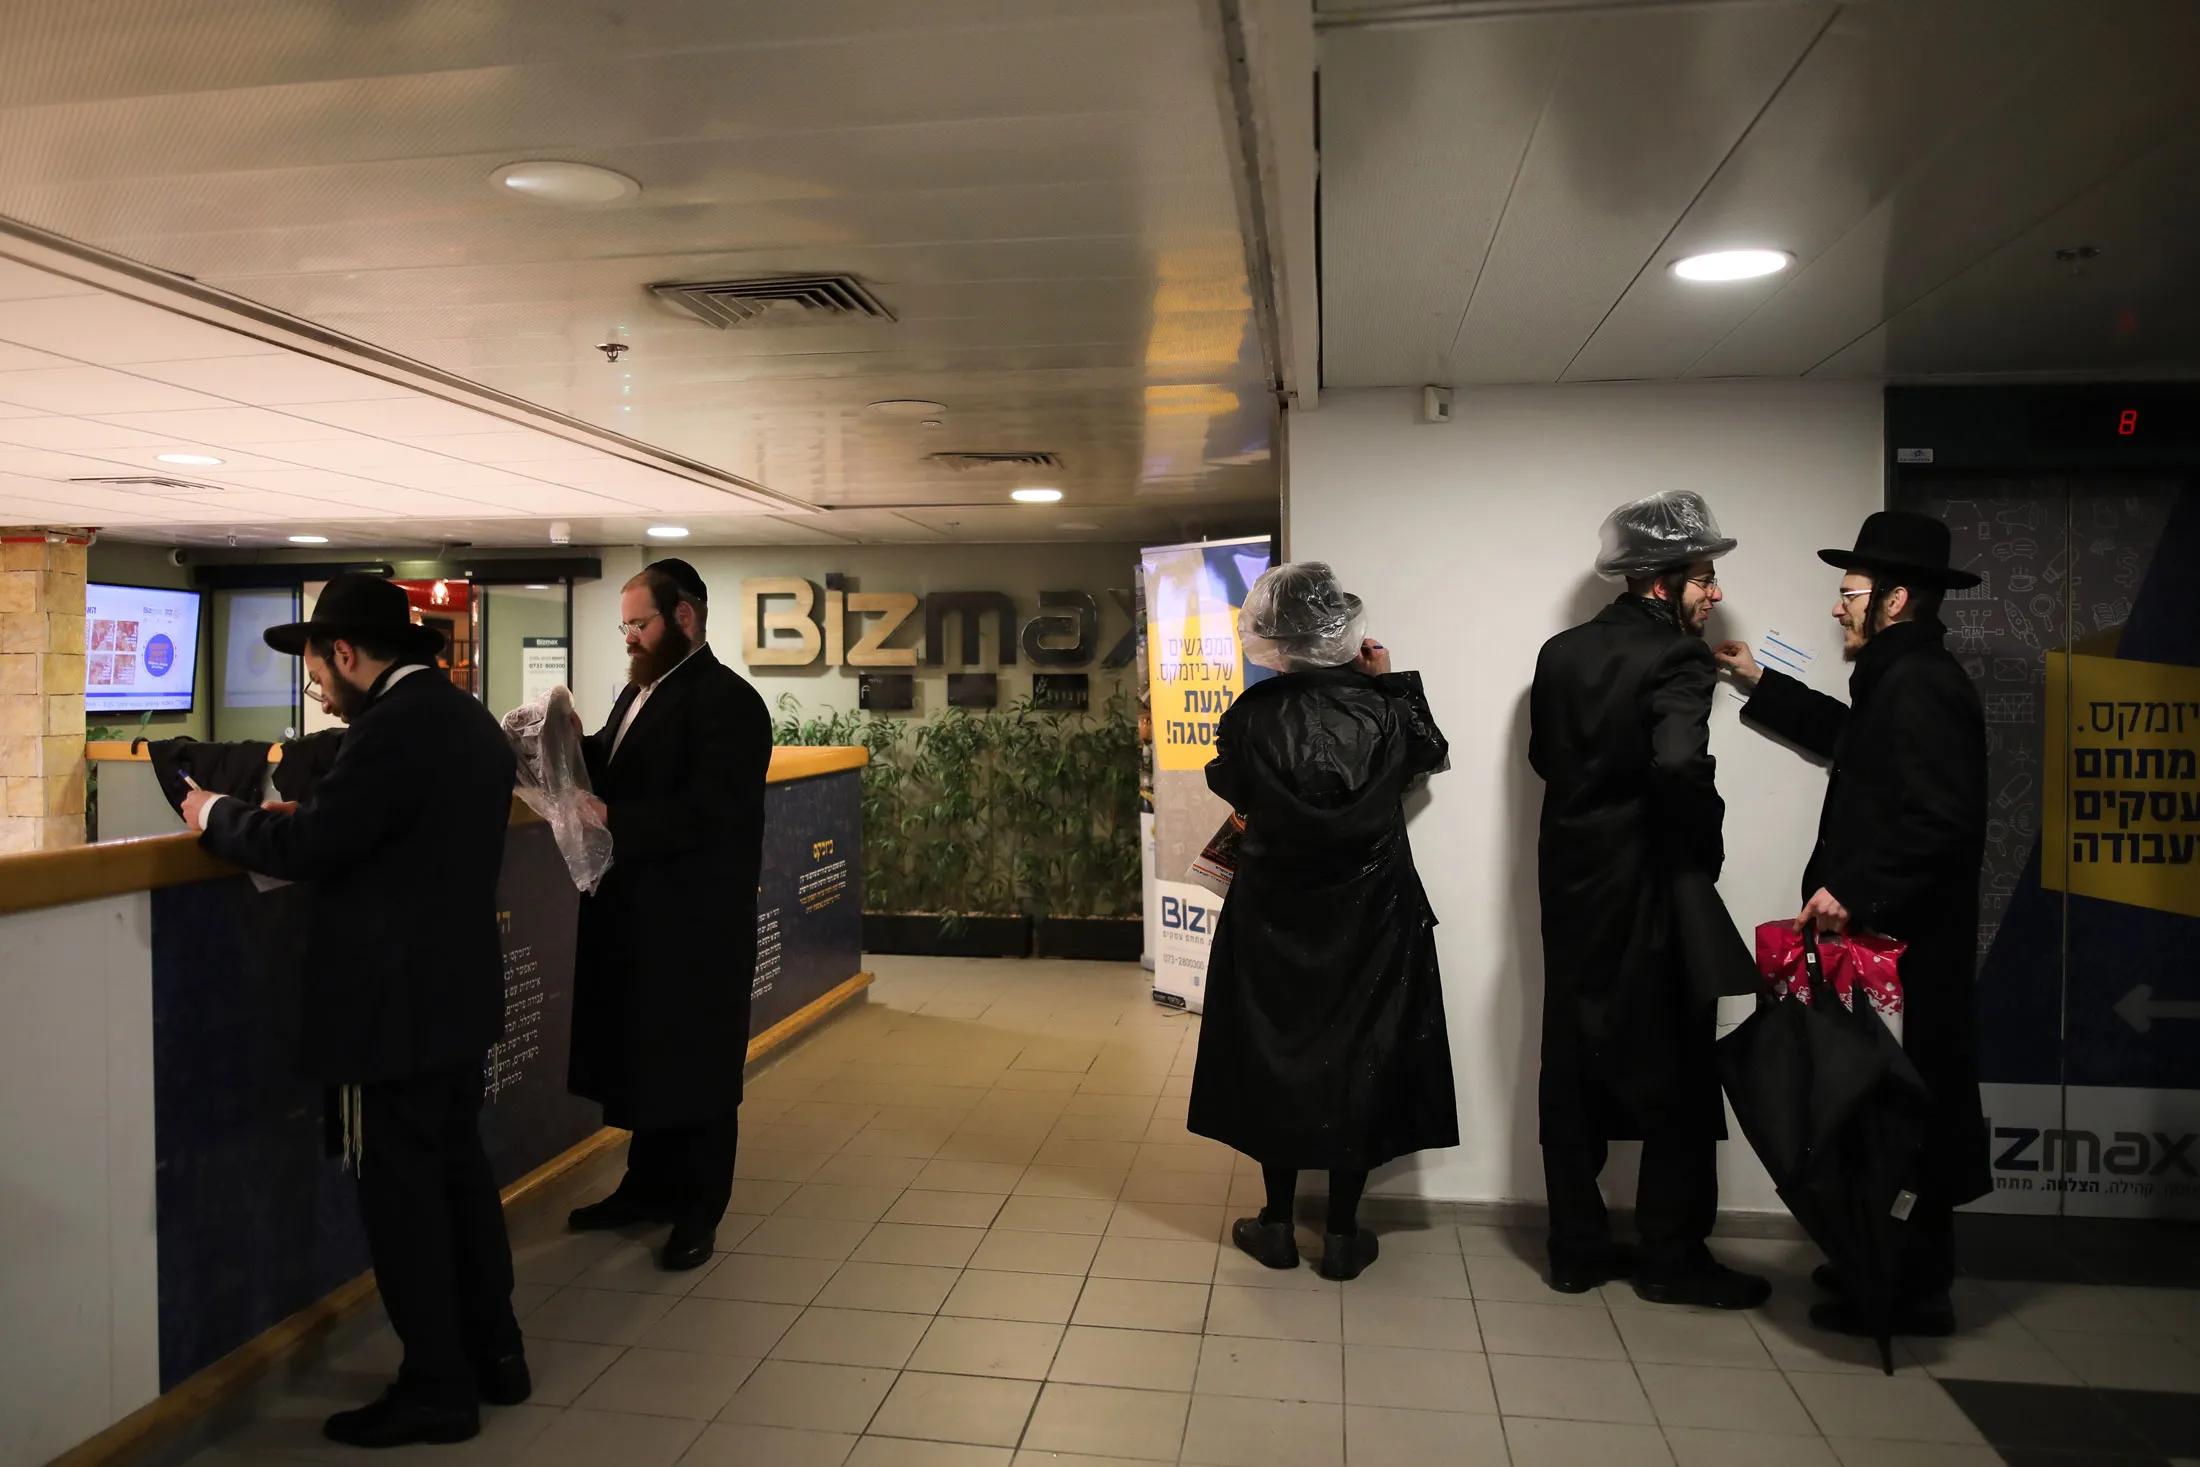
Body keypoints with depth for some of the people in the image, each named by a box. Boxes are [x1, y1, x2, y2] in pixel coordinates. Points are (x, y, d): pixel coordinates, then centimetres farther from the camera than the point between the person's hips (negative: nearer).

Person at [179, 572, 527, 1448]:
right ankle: (492, 1352, 28)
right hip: (457, 990, 9)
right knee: (458, 1170, 17)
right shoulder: (470, 721, 10)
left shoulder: (394, 726, -19)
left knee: (399, 1190, 2)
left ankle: (436, 1387, 12)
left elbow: (305, 850, -21)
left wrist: (216, 814, -3)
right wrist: (305, 817, 12)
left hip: (396, 1003, -9)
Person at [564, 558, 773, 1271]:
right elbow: (621, 770, 13)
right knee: (640, 1056, 19)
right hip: (637, 913, 9)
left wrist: (612, 819, -27)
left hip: (695, 925, -9)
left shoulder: (726, 701, -17)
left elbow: (709, 812, -26)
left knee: (695, 1068, 5)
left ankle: (699, 1212, 20)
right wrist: (579, 748, -5)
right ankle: (650, 1186, 36)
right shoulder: (641, 689, 13)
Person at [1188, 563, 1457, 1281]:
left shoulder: (1251, 716, -15)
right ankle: (1342, 1235, 19)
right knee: (1358, 1057, 11)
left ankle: (1277, 1225, 23)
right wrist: (1390, 683, 9)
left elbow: (1228, 786, 4)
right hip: (1372, 915, 0)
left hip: (1273, 915, 0)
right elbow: (1430, 756, 8)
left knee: (1275, 1052, 13)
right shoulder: (1382, 709, -14)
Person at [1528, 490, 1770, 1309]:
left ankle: (1577, 1247, 21)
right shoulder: (1676, 659, -15)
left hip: (1571, 885, 7)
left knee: (1573, 1068, 11)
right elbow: (1681, 764, -29)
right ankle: (1671, 1257, 17)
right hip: (1651, 889, -7)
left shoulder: (1562, 653, 7)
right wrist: (1706, 841, -16)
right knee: (1678, 1076, 8)